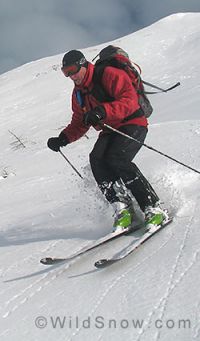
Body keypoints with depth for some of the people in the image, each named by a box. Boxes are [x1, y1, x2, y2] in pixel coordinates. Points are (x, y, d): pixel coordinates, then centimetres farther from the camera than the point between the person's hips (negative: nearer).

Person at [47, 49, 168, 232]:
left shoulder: (110, 75, -11)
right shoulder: (78, 93, 14)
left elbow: (130, 101, -23)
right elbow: (79, 123, 20)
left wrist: (103, 111, -36)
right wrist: (63, 139, 2)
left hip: (132, 125, -7)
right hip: (109, 131, 7)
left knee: (116, 159, -30)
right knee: (96, 159, -22)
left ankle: (153, 208, -23)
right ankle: (123, 210, -23)